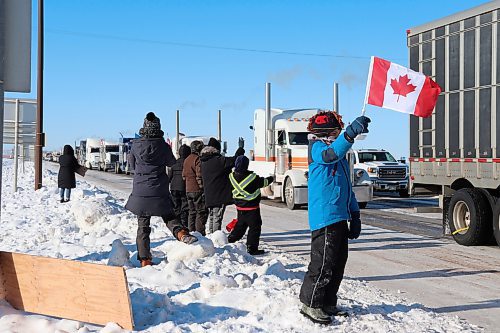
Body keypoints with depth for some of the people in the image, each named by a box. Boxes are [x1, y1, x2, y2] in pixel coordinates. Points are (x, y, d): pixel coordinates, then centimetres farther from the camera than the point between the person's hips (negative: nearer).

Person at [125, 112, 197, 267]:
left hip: (140, 191, 1)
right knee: (169, 216, 17)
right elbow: (172, 163, 11)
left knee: (143, 226, 9)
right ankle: (181, 232, -12)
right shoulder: (163, 145, -7)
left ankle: (144, 258, 8)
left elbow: (132, 165, 10)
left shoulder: (136, 145, -4)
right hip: (159, 191, 0)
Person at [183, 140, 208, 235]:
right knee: (201, 212, -4)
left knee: (192, 212, 15)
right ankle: (200, 233, -7)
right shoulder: (198, 159, -13)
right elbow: (200, 175, -18)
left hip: (188, 190, 8)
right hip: (198, 190, -8)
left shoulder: (186, 160, 15)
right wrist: (202, 186, -13)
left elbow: (184, 175, 18)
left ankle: (191, 232, 17)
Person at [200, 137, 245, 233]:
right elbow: (233, 161, -14)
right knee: (217, 217, -5)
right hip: (219, 195, -7)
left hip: (208, 196, 8)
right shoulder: (218, 160, -16)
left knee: (211, 217, 18)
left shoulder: (203, 162, 9)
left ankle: (211, 233, 23)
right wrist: (240, 152, 1)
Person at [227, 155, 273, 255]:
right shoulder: (252, 177, -19)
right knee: (255, 227, 3)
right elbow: (263, 182, -2)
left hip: (239, 206, 6)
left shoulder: (232, 176, -7)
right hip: (252, 207, -6)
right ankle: (252, 248, 3)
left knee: (240, 225, 23)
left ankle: (230, 240, 25)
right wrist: (270, 179, 19)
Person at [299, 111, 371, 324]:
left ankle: (328, 304, 27)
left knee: (338, 264, 15)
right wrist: (351, 132, -45)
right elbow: (330, 154, -31)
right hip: (324, 218, -9)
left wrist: (354, 215, 20)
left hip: (339, 218, 9)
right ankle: (310, 304, 8)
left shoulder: (341, 157, 21)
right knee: (323, 264, -6)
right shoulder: (317, 148, -6)